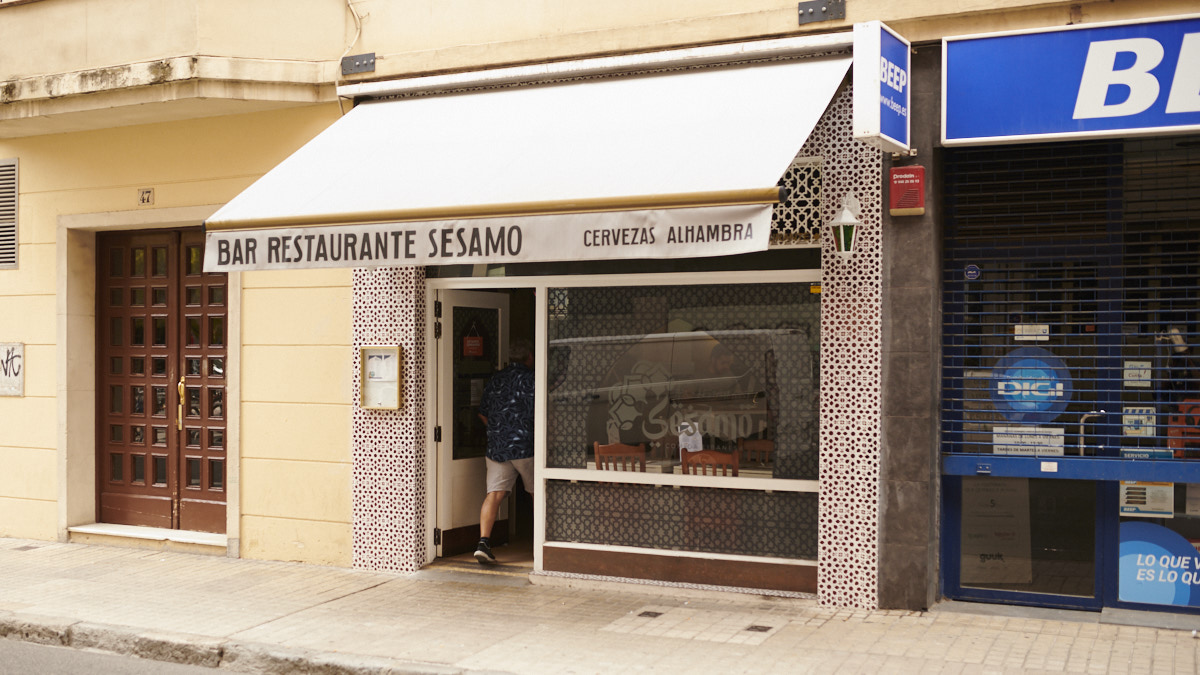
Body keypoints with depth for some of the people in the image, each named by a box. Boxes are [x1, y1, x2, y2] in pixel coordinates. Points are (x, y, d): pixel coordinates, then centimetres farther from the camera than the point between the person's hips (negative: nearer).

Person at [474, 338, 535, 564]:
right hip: (525, 446, -4)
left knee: (494, 493, -1)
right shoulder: (530, 378, -5)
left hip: (496, 447, 4)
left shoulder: (495, 380, 11)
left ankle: (483, 542, -15)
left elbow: (482, 413, 16)